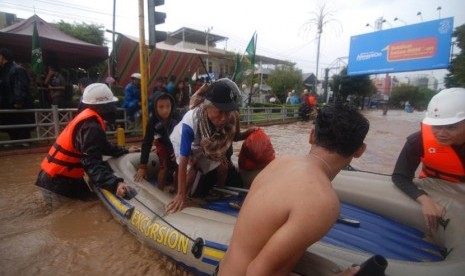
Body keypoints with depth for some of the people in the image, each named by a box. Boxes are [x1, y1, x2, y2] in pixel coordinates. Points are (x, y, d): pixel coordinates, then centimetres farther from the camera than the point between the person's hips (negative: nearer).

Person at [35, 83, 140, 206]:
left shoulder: (89, 118, 4)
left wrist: (125, 151, 19)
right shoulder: (91, 127, -26)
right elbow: (93, 163, -35)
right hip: (56, 179, -9)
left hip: (62, 175, 9)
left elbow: (103, 146, 15)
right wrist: (115, 183, -45)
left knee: (87, 194, 21)